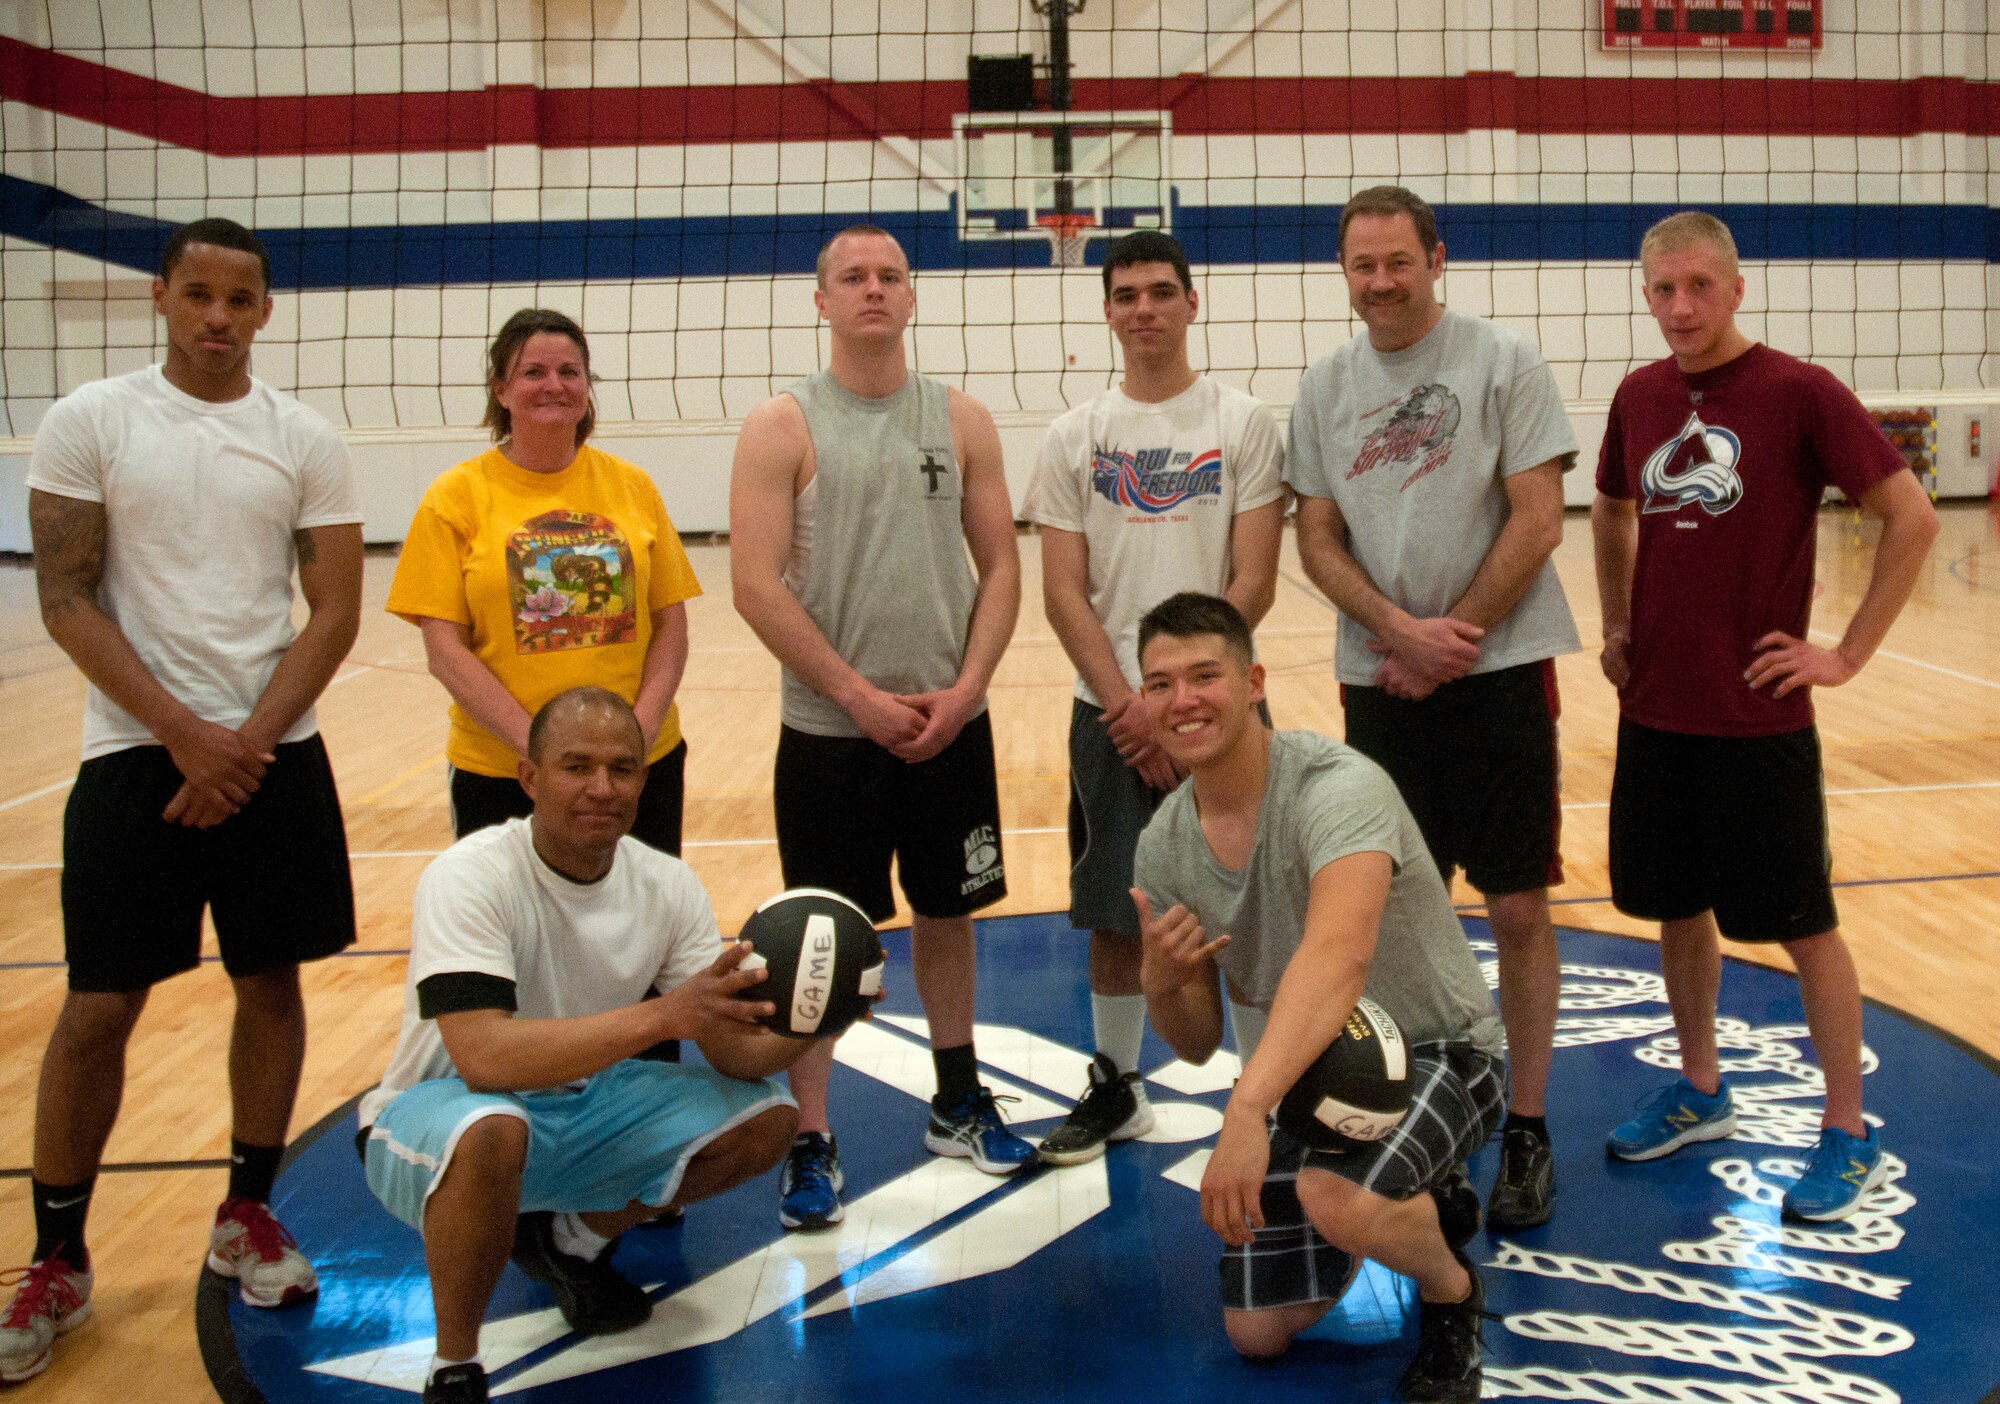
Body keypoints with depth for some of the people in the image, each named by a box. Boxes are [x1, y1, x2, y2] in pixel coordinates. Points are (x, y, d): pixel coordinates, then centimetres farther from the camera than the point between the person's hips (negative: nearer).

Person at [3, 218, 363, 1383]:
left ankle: (248, 1216, 27)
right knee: (99, 1009, 2)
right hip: (137, 752, -2)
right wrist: (184, 736, -12)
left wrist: (248, 742, -9)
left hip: (276, 752, 2)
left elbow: (336, 613, 0)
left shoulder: (308, 440, 3)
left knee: (273, 982, 9)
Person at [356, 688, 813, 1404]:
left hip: (584, 1108, 6)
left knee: (766, 1116, -7)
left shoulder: (666, 883, -9)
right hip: (440, 1112, -6)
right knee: (490, 1129, -40)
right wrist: (662, 1015, -44)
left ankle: (572, 1239, 15)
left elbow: (734, 1051, -11)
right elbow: (483, 1057, -39)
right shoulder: (470, 877, -25)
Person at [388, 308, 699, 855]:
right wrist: (535, 743, -15)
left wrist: (642, 728, -10)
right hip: (500, 774, -2)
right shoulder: (457, 496, -2)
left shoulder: (633, 486, 5)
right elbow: (444, 649, -6)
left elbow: (671, 624, 5)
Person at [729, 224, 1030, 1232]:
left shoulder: (961, 421, 6)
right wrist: (862, 698, -15)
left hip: (950, 727, 3)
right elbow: (756, 586, -11)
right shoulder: (782, 427, -4)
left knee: (946, 914, 16)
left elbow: (1000, 568, 5)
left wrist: (963, 690, -9)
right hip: (829, 733, -3)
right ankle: (810, 1142, 15)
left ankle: (957, 1105, 33)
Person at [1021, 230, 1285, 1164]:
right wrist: (1125, 703, -11)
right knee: (1113, 916, 9)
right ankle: (1115, 1090, 25)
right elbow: (1063, 594, 1)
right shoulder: (1075, 438, 5)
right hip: (1110, 711, 2)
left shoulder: (1243, 426, 0)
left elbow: (1252, 584, -6)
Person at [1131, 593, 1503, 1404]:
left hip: (1432, 1053, -6)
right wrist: (1161, 986, -23)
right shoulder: (1162, 850, -6)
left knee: (1337, 1199, -37)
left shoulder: (1337, 787, -27)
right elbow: (1198, 1044, 1)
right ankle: (1410, 1205, 34)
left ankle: (1451, 1292, 0)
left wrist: (1248, 1108, -57)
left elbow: (1339, 956, -46)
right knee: (1258, 1333, 8)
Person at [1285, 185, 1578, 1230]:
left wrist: (1450, 638, -12)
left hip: (1498, 671, -3)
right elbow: (1318, 538, 4)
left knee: (1518, 908, 1)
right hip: (1378, 678, 3)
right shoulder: (1324, 387, 8)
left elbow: (1536, 521, -8)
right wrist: (1400, 630, -11)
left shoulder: (1503, 362, -3)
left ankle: (1526, 1131, 14)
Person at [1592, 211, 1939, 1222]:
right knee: (1677, 908, 16)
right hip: (1654, 710, 5)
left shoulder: (1798, 392, -10)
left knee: (1803, 927, 4)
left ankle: (1847, 1136, 19)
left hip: (1758, 719, -5)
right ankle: (1699, 1091, 35)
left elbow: (1911, 518, -10)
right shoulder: (1640, 397, 5)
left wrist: (1848, 653, -11)